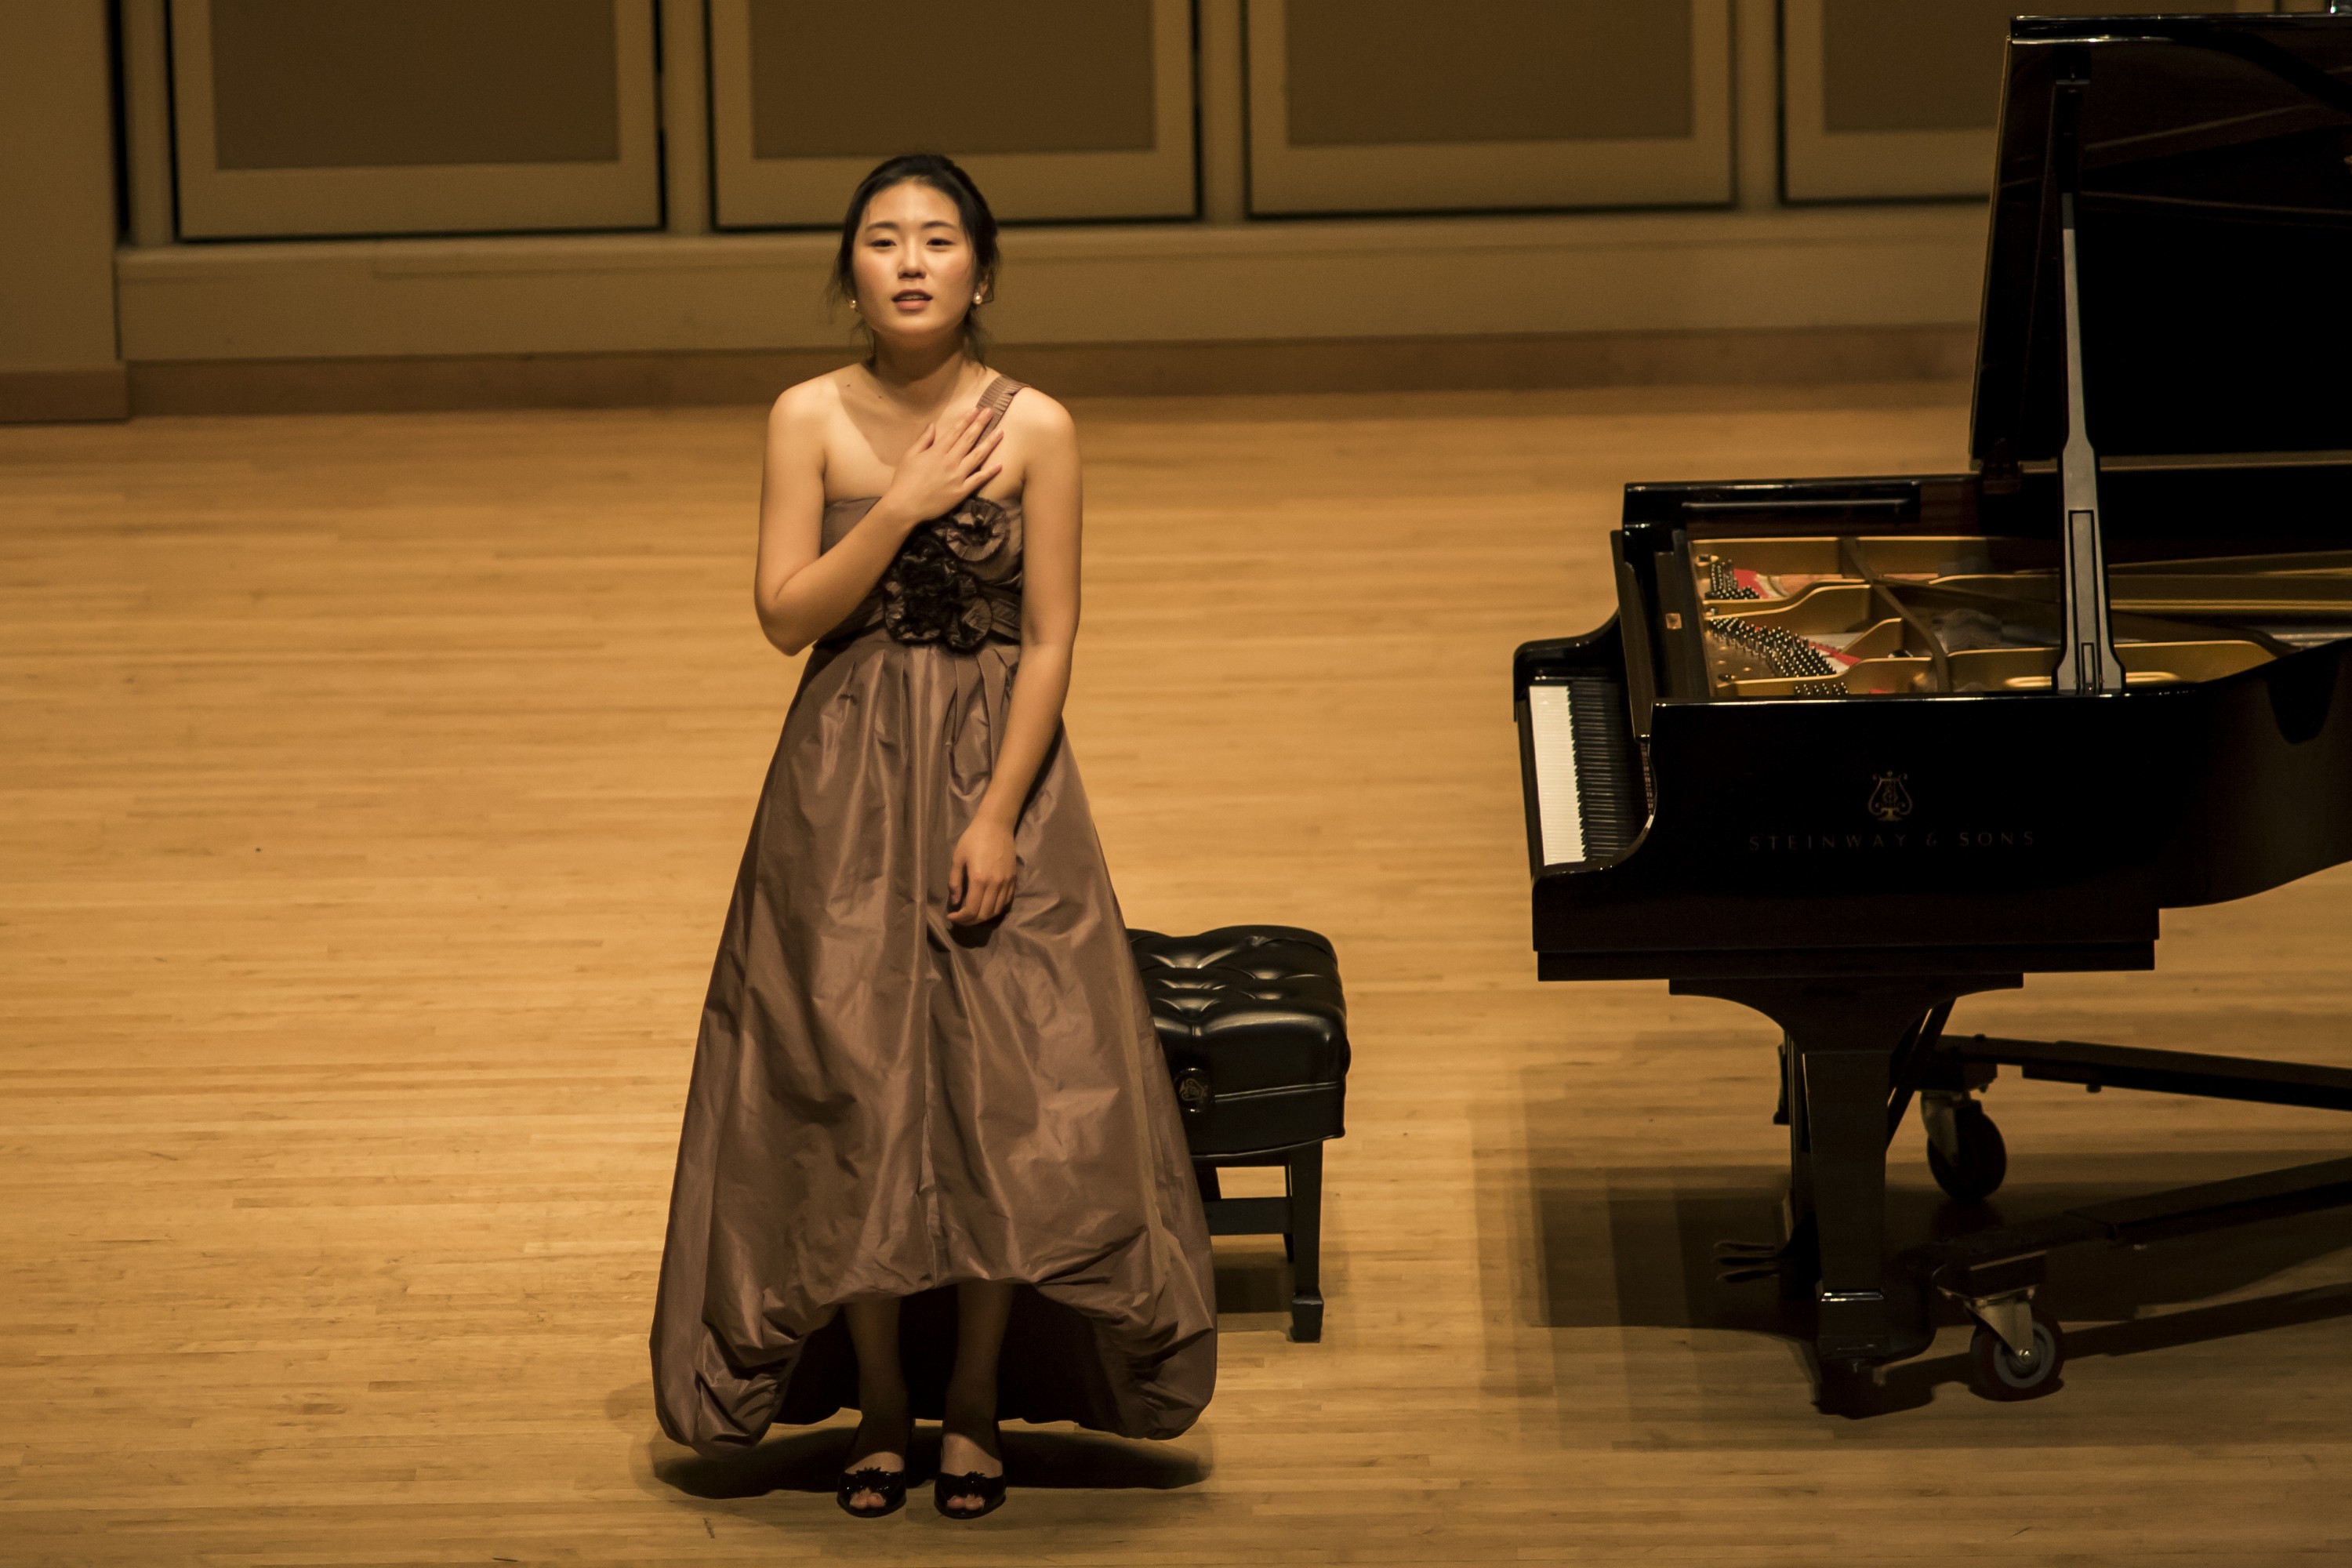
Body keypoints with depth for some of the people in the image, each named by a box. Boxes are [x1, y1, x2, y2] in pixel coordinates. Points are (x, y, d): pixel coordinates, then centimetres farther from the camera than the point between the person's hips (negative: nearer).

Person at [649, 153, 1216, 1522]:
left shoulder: (1035, 429, -5)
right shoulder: (813, 419, -1)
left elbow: (1050, 641, -6)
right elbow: (787, 614, -7)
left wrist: (998, 819, -13)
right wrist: (905, 507, -17)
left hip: (993, 772, -1)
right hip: (845, 789, 1)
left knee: (1005, 1095, -4)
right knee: (852, 1089, 0)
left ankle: (976, 1395, 12)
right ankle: (878, 1397, 14)